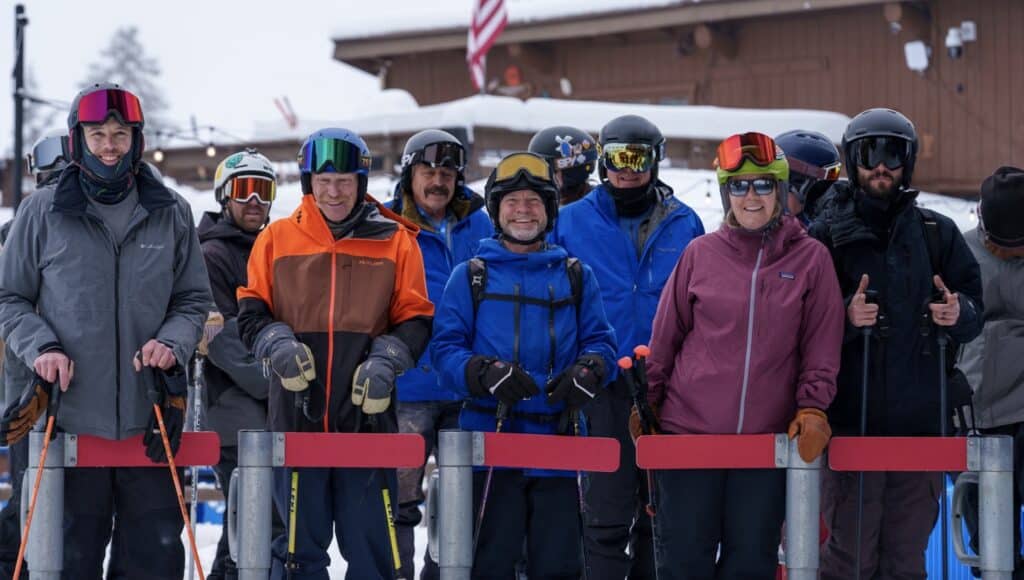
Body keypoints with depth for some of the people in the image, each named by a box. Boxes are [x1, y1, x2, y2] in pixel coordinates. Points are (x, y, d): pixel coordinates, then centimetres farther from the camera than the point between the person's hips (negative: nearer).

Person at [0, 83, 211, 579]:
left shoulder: (171, 214, 7)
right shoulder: (42, 212, 2)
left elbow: (194, 299, 14)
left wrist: (172, 342, -7)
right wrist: (40, 347, -10)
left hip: (150, 417, 2)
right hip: (69, 415, -1)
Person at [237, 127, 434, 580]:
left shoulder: (394, 241, 5)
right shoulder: (277, 238, 7)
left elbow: (414, 319, 6)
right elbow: (251, 312, 9)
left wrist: (386, 360, -12)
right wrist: (277, 345, -11)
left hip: (368, 416, 0)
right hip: (297, 415, 0)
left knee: (371, 543, 3)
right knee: (300, 542, 5)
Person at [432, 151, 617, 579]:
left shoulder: (575, 277, 14)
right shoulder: (470, 277, 7)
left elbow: (600, 340, 8)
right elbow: (446, 348, -2)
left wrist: (587, 372, -15)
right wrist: (486, 374, -21)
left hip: (558, 442, 2)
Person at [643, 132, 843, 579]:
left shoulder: (811, 260, 1)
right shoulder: (700, 255, 3)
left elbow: (821, 348, 3)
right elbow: (664, 339, 8)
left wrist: (811, 409, -8)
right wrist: (645, 407, 8)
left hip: (768, 439, 0)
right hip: (688, 431, 0)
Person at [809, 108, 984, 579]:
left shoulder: (937, 234, 11)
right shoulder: (826, 235, 3)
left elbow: (974, 309, 11)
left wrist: (958, 314, -11)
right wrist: (845, 316, -20)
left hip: (921, 421, 3)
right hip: (850, 422, -3)